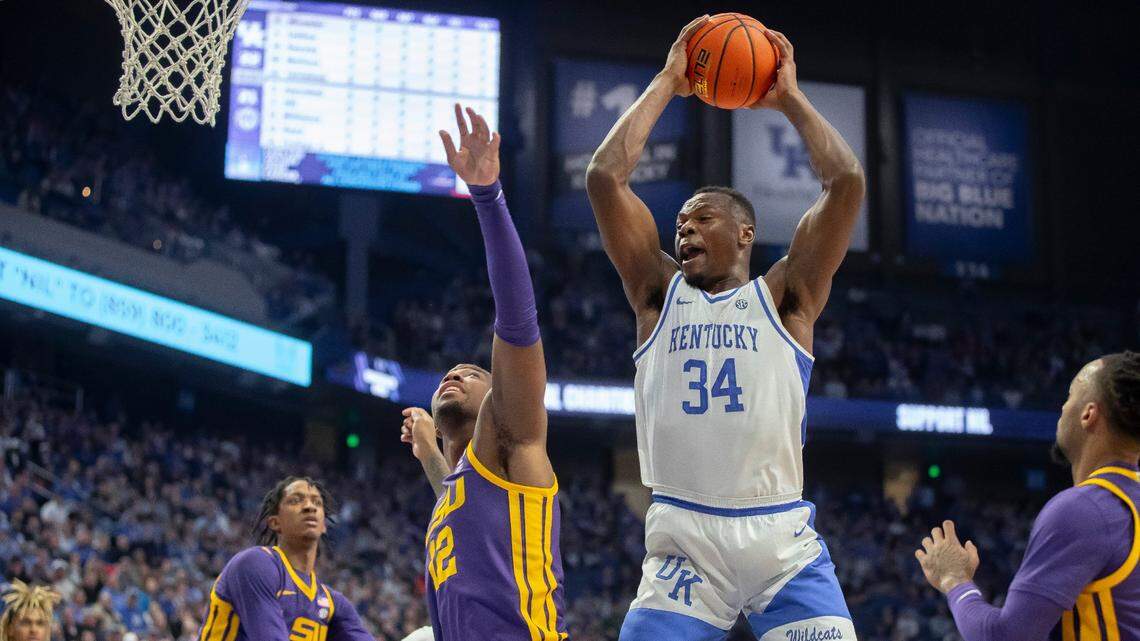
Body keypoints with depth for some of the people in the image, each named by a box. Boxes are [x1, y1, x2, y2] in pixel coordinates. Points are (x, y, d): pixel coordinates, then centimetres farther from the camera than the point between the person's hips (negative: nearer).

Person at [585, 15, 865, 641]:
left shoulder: (784, 297, 10)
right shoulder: (660, 293, 14)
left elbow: (846, 182, -2)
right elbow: (604, 177, 4)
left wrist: (789, 98, 9)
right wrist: (667, 83, 9)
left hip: (782, 540, -1)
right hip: (682, 538, 1)